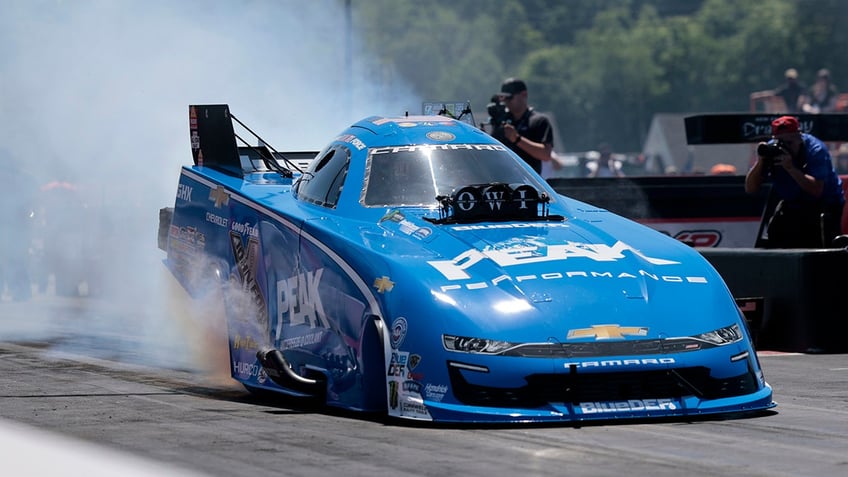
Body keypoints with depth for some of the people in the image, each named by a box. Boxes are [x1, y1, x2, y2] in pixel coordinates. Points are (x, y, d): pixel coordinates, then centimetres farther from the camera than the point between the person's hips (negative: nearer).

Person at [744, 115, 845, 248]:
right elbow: (750, 189, -17)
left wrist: (790, 168, -43)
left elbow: (817, 190, -37)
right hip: (792, 205, 5)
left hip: (825, 202, -5)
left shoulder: (815, 149, -26)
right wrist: (760, 161, -32)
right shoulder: (771, 150, -13)